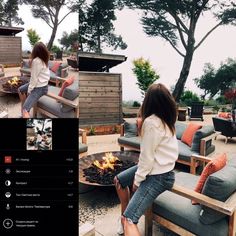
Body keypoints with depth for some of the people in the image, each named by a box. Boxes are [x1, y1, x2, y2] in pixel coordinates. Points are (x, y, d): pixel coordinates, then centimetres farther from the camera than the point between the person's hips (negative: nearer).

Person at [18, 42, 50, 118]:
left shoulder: (36, 61, -23)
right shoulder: (44, 59, 2)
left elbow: (34, 77, -18)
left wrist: (29, 90, -8)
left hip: (39, 87, -10)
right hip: (41, 83, 10)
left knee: (25, 111, -21)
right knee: (20, 90, 31)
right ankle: (25, 107, 43)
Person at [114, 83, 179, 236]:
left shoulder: (152, 122, -27)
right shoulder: (167, 118, -1)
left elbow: (147, 156, -20)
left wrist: (137, 180, -9)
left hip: (158, 176, -10)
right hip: (159, 167, 10)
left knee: (129, 220, -16)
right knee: (119, 180, 22)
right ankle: (124, 216, 38)